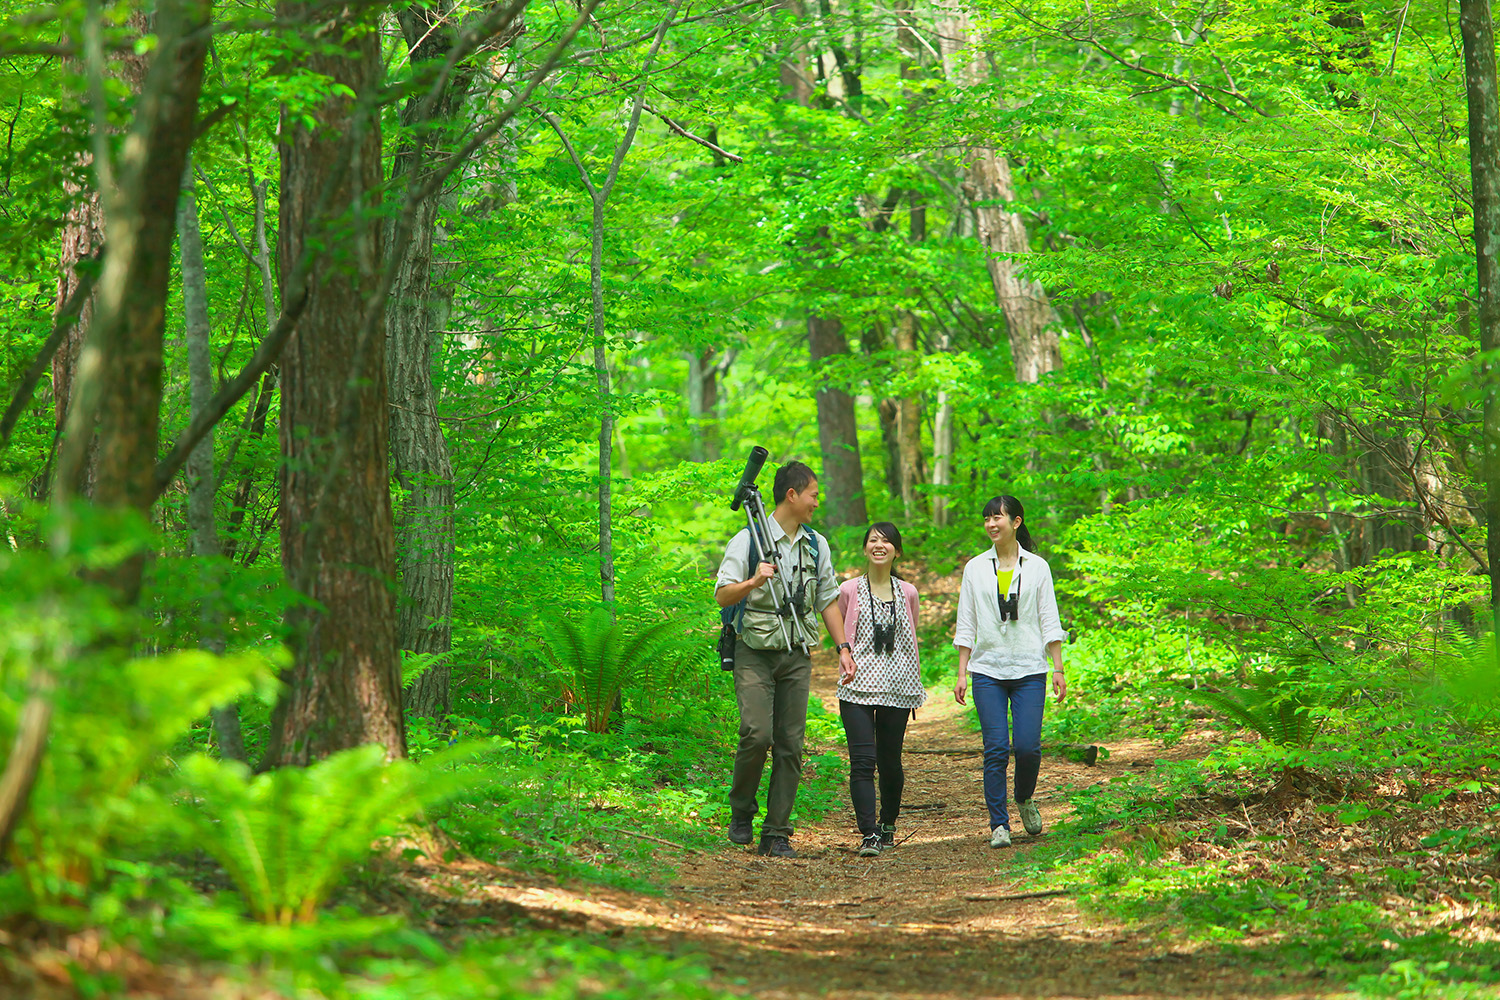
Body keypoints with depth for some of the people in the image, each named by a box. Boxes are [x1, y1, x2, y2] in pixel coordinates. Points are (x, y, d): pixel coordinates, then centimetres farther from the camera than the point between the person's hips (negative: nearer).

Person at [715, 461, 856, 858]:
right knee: (757, 733, -19)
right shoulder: (749, 539, -3)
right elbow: (722, 596, -7)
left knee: (790, 744, -2)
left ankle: (777, 835, 3)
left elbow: (827, 600, 21)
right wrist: (754, 581, -26)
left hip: (796, 657, 4)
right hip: (755, 651, -4)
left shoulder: (816, 545, 13)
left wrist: (843, 648, 13)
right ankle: (741, 811, 4)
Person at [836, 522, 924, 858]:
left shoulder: (907, 593, 9)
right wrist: (846, 662, -1)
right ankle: (868, 834, -17)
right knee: (863, 760, -13)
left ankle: (888, 825, 28)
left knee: (890, 761, 6)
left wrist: (916, 688, 16)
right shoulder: (849, 591, 4)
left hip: (897, 687, 2)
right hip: (858, 687, -2)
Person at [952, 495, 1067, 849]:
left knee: (1027, 746, -9)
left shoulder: (1037, 567, 6)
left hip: (1029, 670, -1)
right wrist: (961, 673, 3)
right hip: (988, 670, 1)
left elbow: (1049, 622, 7)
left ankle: (1025, 800, 20)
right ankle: (998, 824, -2)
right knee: (996, 749, -8)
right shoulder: (975, 568, 8)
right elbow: (966, 625, 9)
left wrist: (1058, 669, 2)